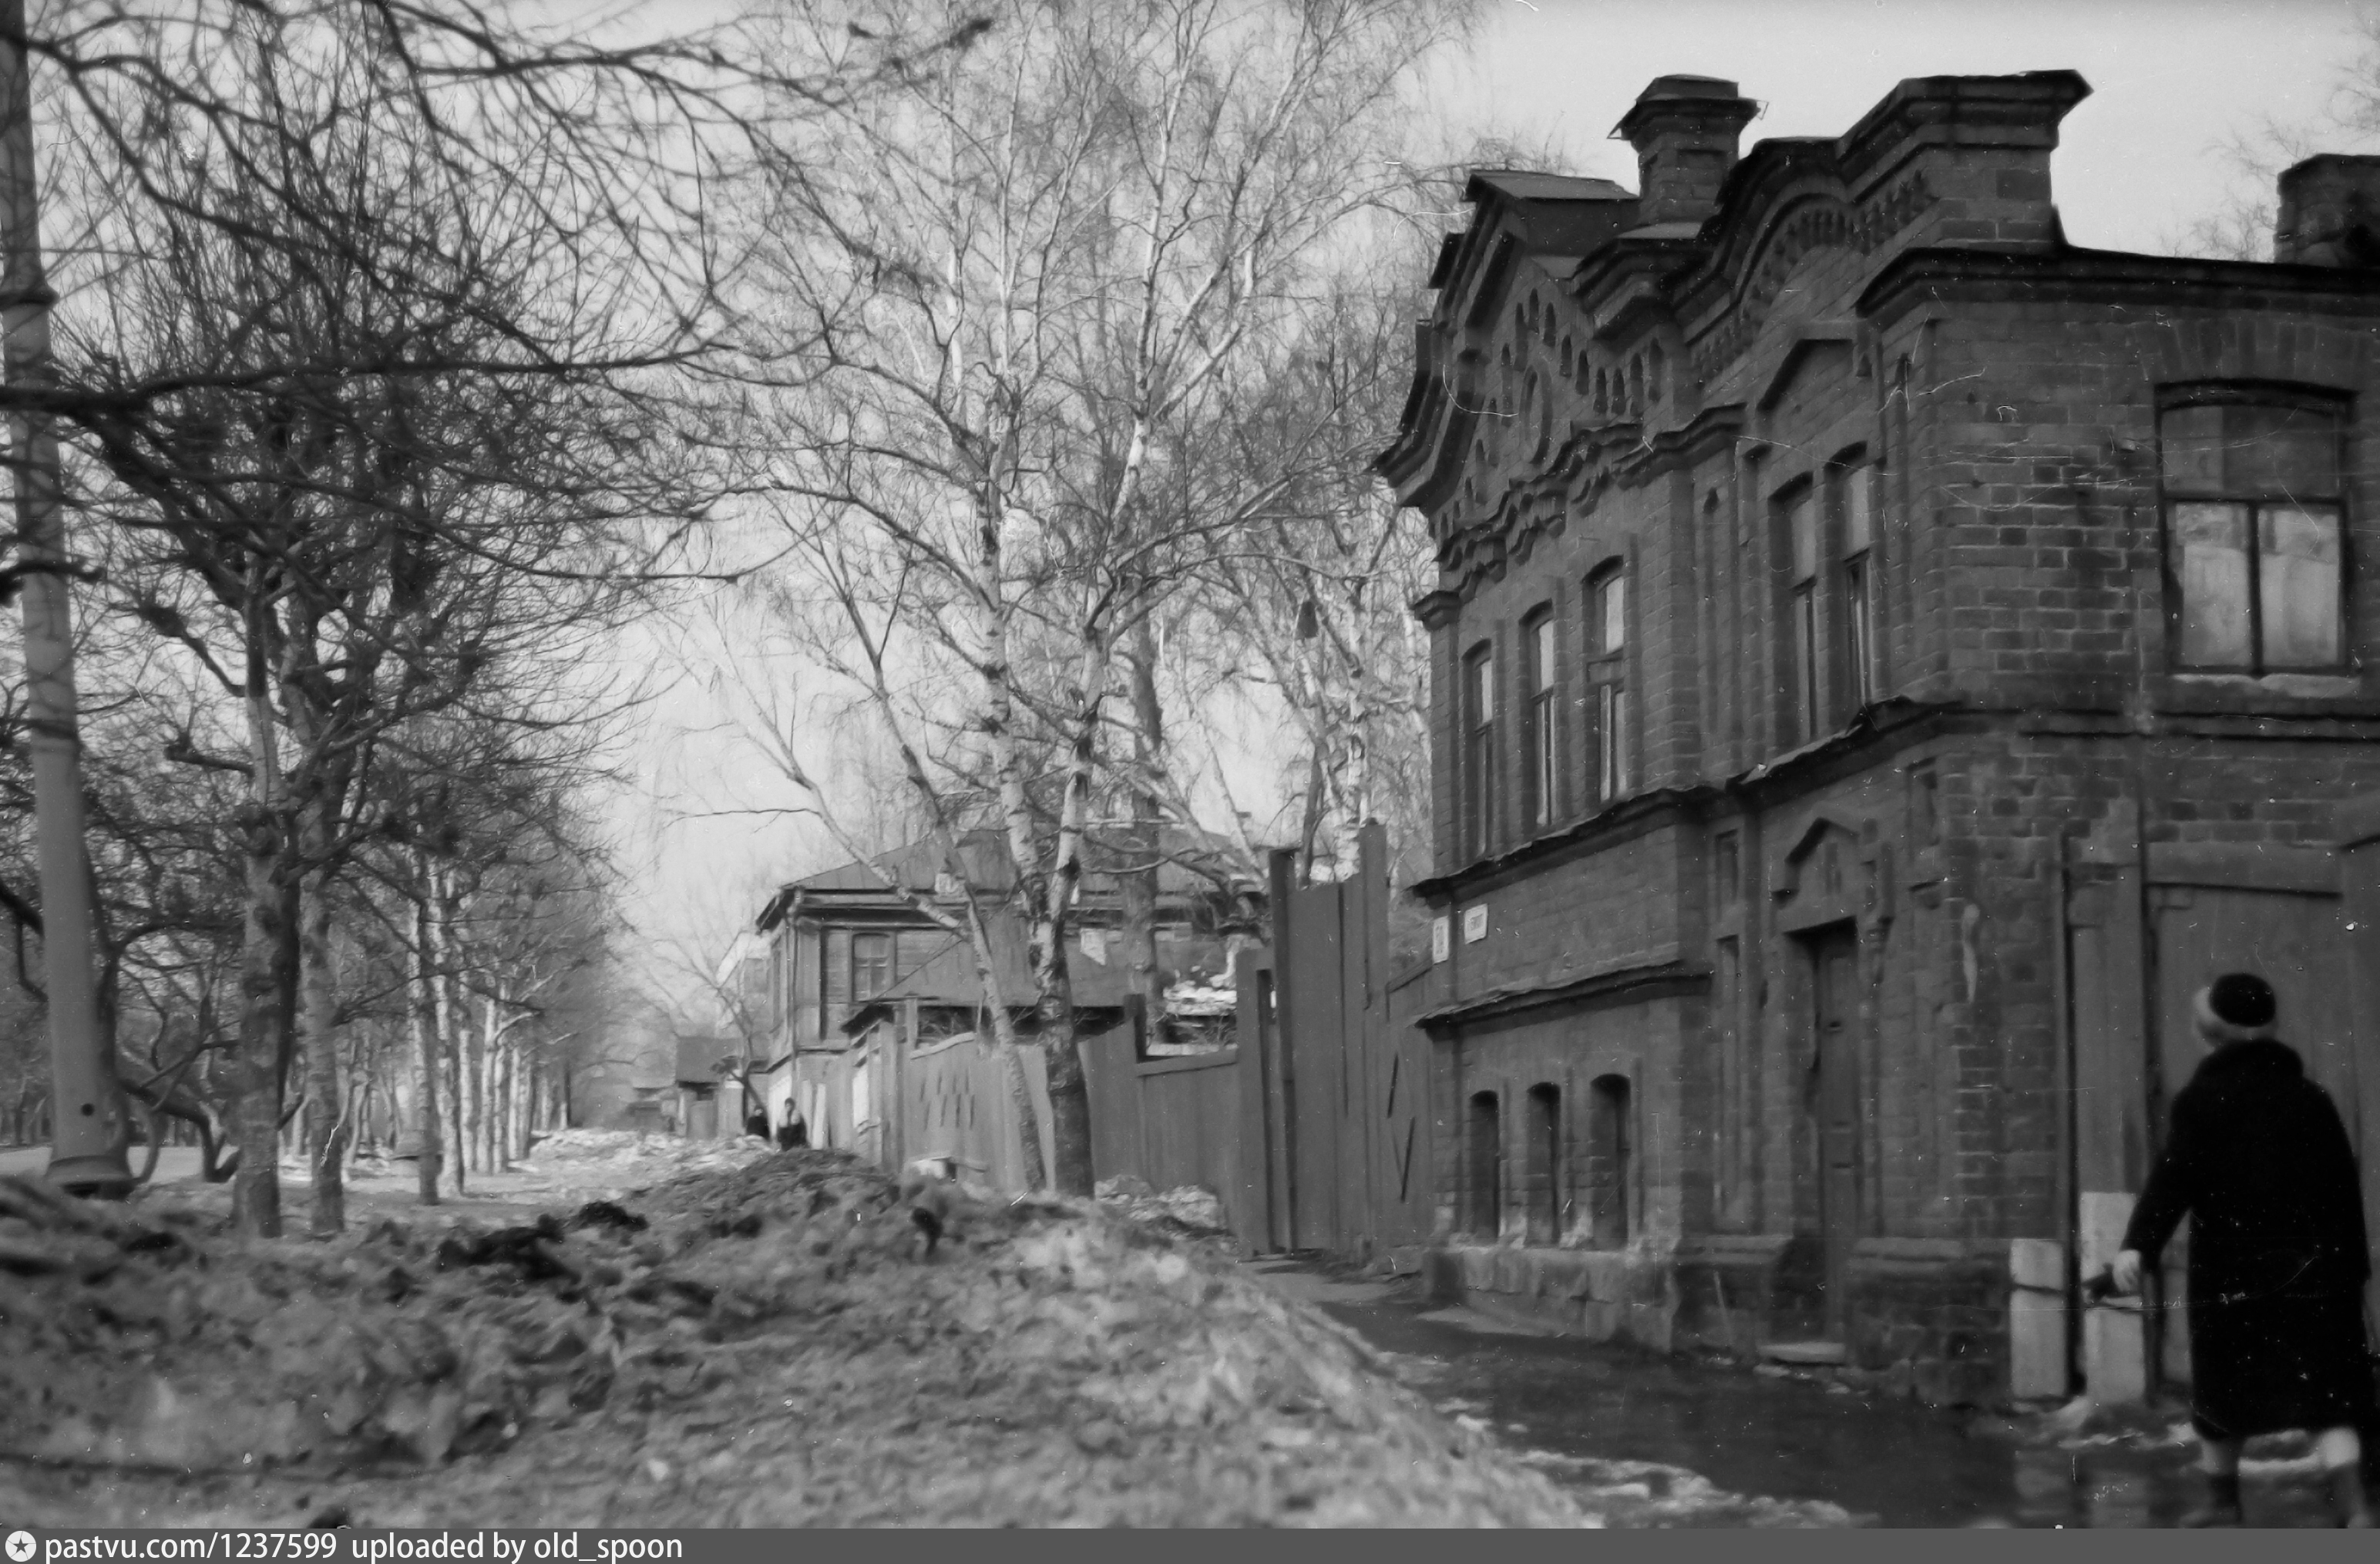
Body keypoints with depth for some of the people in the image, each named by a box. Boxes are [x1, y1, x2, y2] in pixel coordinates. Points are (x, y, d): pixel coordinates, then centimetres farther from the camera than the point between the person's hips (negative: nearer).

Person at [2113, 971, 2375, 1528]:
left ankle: (2222, 1500, 24)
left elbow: (2172, 1177, -17)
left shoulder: (2202, 1099, -4)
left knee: (2225, 1388, 13)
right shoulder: (2310, 1098, 8)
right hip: (2312, 1270, 3)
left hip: (2231, 1270, -3)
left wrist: (2138, 1245, -26)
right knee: (2325, 1396, 2)